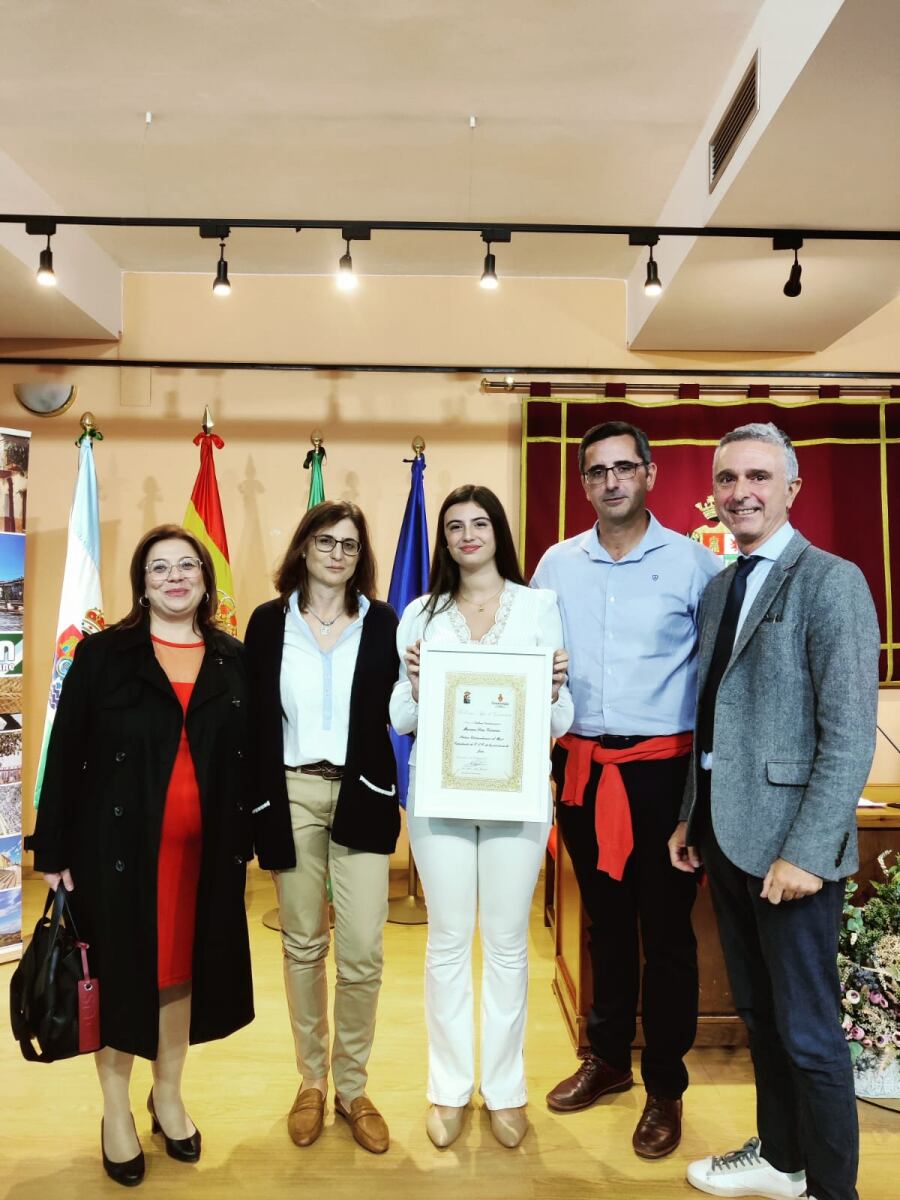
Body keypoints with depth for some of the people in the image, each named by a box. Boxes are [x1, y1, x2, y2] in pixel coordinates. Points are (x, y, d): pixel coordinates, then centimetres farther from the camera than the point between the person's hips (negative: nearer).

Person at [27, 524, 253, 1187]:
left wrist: (245, 840, 2)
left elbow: (251, 757, 5)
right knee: (120, 971, 10)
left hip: (204, 849, 3)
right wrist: (55, 850, -6)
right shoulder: (102, 654, -3)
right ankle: (117, 1110, 32)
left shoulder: (234, 661, 4)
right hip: (118, 842, -2)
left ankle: (168, 1095, 38)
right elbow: (65, 753, -4)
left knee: (183, 968, 15)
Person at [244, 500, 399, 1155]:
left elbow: (399, 713, 4)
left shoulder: (382, 622, 3)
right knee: (302, 944, 13)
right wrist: (260, 806, -3)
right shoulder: (269, 622, 3)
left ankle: (352, 1086, 23)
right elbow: (254, 720, 1)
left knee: (363, 951, 0)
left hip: (361, 796, 0)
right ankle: (311, 1081, 33)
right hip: (291, 795, 1)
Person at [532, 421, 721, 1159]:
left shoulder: (693, 562, -5)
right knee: (604, 919, 19)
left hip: (663, 768, -3)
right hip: (581, 765, 3)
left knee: (666, 930, 9)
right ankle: (608, 1058, 38)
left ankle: (665, 1087, 28)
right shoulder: (557, 564, 4)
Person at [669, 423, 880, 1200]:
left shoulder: (831, 582, -11)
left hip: (788, 843, -7)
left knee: (807, 1031, 7)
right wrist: (691, 817, 12)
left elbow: (850, 736, -16)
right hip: (725, 836, 7)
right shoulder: (717, 589, 11)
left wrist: (806, 852, -19)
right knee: (758, 1014, 21)